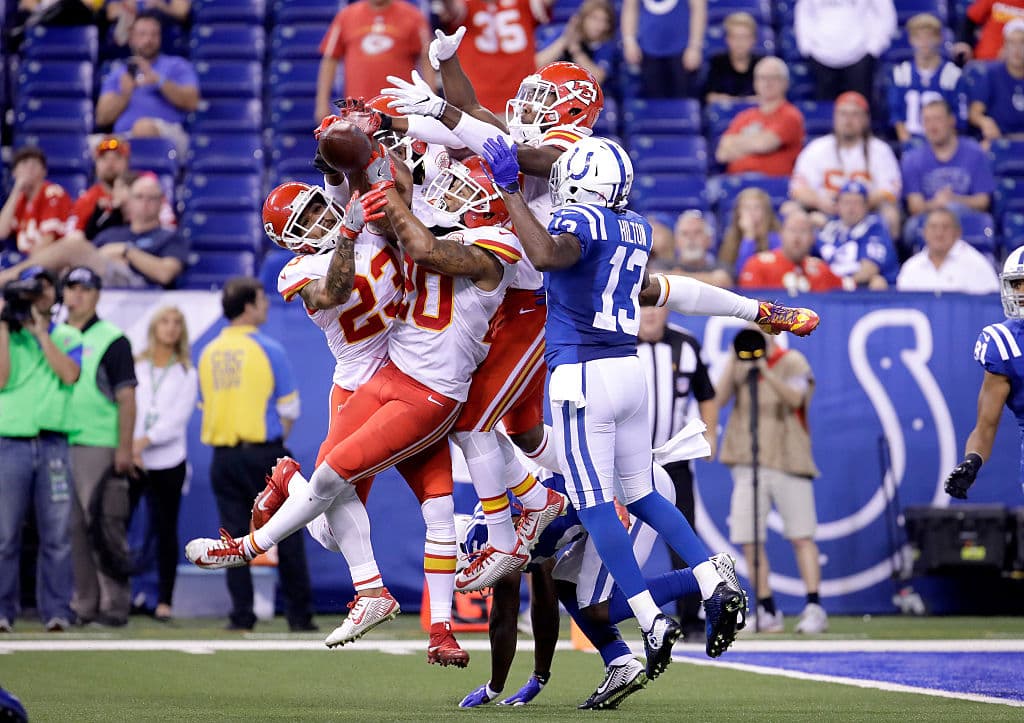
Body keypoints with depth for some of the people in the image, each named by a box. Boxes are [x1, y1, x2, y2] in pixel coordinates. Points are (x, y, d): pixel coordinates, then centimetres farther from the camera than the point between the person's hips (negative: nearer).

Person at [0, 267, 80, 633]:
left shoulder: (67, 337, 12)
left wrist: (40, 333, -6)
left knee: (56, 534, -2)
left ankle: (56, 610, 1)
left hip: (53, 446, 1)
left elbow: (70, 373, -6)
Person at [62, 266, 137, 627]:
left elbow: (126, 398, -5)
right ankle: (83, 604, 11)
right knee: (73, 529, 6)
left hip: (99, 447, -6)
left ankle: (114, 606, -6)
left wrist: (124, 449, -13)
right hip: (60, 446, 6)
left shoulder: (112, 339, -1)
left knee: (105, 527, -8)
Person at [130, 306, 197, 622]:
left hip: (167, 462, 0)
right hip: (129, 458, 0)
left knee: (165, 531, 1)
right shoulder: (133, 367, 12)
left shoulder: (186, 374, 11)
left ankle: (164, 601, 5)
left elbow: (178, 418, -1)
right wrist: (129, 447, -12)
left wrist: (146, 440, -14)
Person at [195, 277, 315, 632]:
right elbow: (289, 409, -5)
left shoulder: (208, 353, 7)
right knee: (286, 536, 2)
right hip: (263, 454, -4)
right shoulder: (268, 350, -7)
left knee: (234, 535, 6)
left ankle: (241, 614, 2)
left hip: (223, 456, 4)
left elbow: (206, 405, 11)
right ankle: (299, 613, 3)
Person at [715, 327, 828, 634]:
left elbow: (795, 398, -18)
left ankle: (814, 608, -7)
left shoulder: (793, 361, 0)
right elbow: (718, 400, -1)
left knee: (801, 537, -6)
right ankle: (767, 611, 7)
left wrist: (764, 370, -28)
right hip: (748, 463, 4)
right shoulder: (739, 363, 11)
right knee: (749, 539, -1)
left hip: (788, 459, -4)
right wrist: (734, 364, -10)